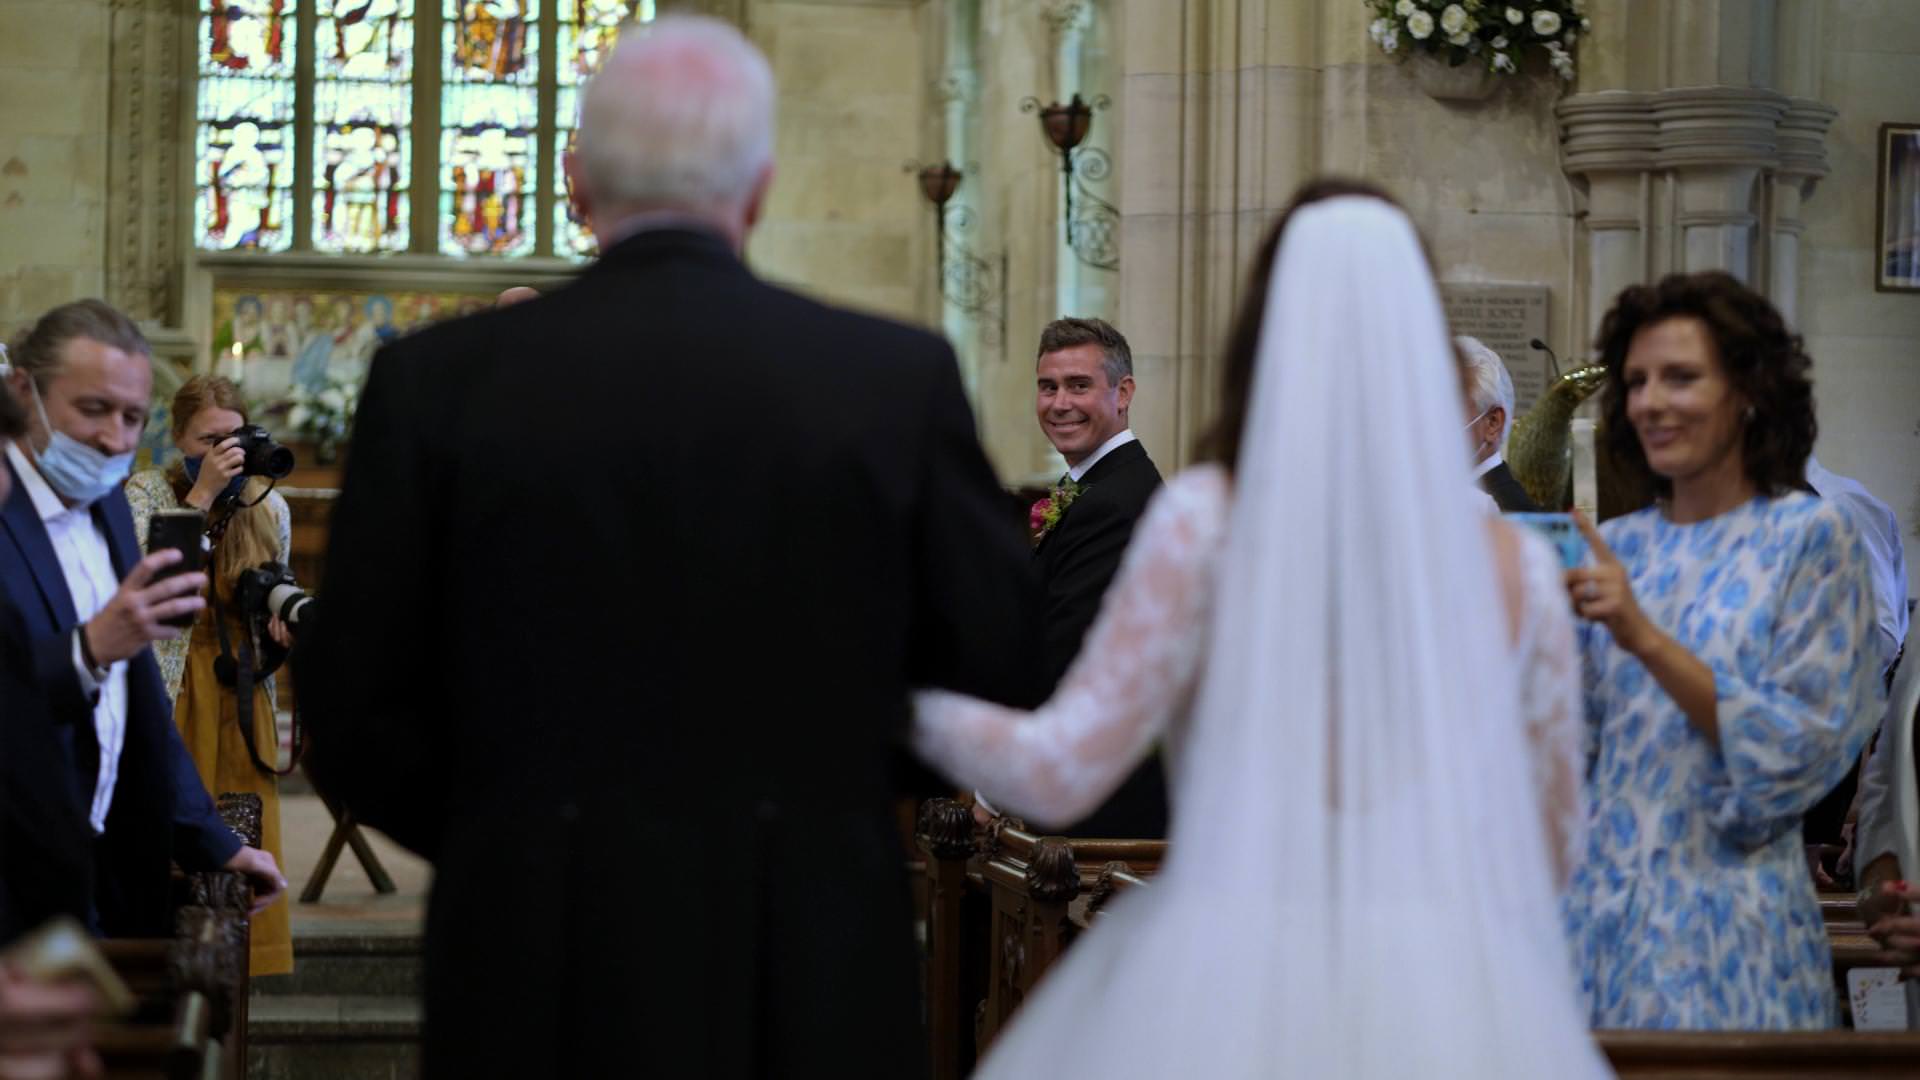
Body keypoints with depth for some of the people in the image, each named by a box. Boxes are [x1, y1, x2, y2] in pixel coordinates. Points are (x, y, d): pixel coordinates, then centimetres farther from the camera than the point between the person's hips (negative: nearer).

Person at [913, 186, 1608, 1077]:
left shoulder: (1208, 520, -4)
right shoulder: (1516, 566, 3)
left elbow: (1062, 770, -5)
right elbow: (1548, 843, 11)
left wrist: (911, 694, 12)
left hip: (1230, 997, -2)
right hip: (1447, 1003, 2)